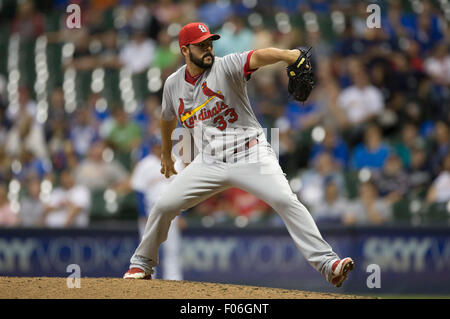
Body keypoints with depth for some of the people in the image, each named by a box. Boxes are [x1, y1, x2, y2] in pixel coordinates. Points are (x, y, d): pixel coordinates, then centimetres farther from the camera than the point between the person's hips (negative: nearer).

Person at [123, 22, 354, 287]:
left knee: (285, 200, -23)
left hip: (250, 156, -4)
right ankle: (142, 264, 20)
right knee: (164, 206, -3)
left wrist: (286, 55, -50)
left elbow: (257, 57, -30)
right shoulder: (174, 84, 6)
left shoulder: (226, 67, -9)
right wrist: (166, 153, 39)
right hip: (210, 163, 4)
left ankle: (325, 262, -25)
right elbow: (168, 118, 27)